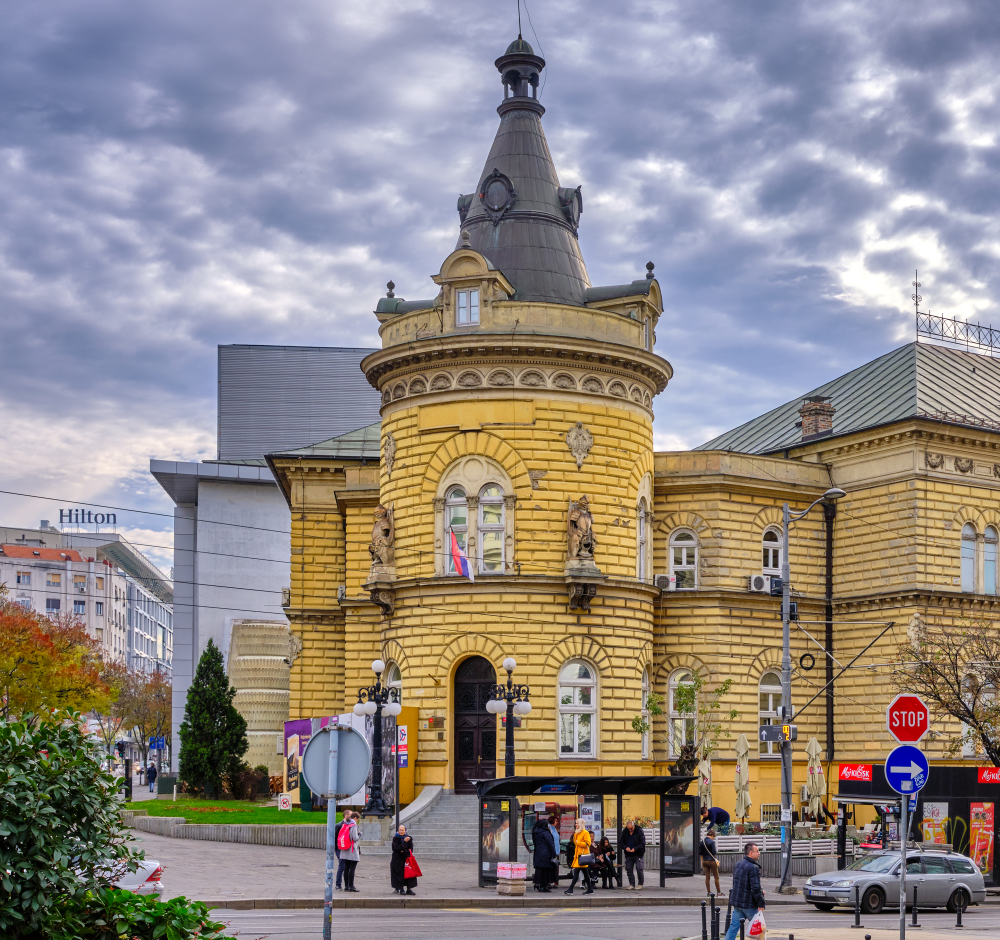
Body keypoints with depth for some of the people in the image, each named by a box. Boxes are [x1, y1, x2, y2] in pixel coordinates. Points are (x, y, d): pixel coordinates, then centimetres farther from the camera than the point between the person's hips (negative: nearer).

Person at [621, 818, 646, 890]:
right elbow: (622, 843, 9)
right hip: (628, 855, 4)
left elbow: (642, 844, -9)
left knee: (639, 869, -6)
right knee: (629, 869, 5)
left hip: (638, 854, -4)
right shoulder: (625, 832, 3)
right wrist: (626, 847, -12)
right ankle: (631, 884, 14)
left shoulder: (639, 832, -9)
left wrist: (635, 849, -21)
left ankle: (640, 884, 7)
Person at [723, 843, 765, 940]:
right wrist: (761, 903, -13)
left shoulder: (738, 864, 11)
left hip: (737, 902, 7)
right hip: (749, 904, -7)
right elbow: (755, 888, -22)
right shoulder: (753, 867, -18)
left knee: (734, 926, 7)